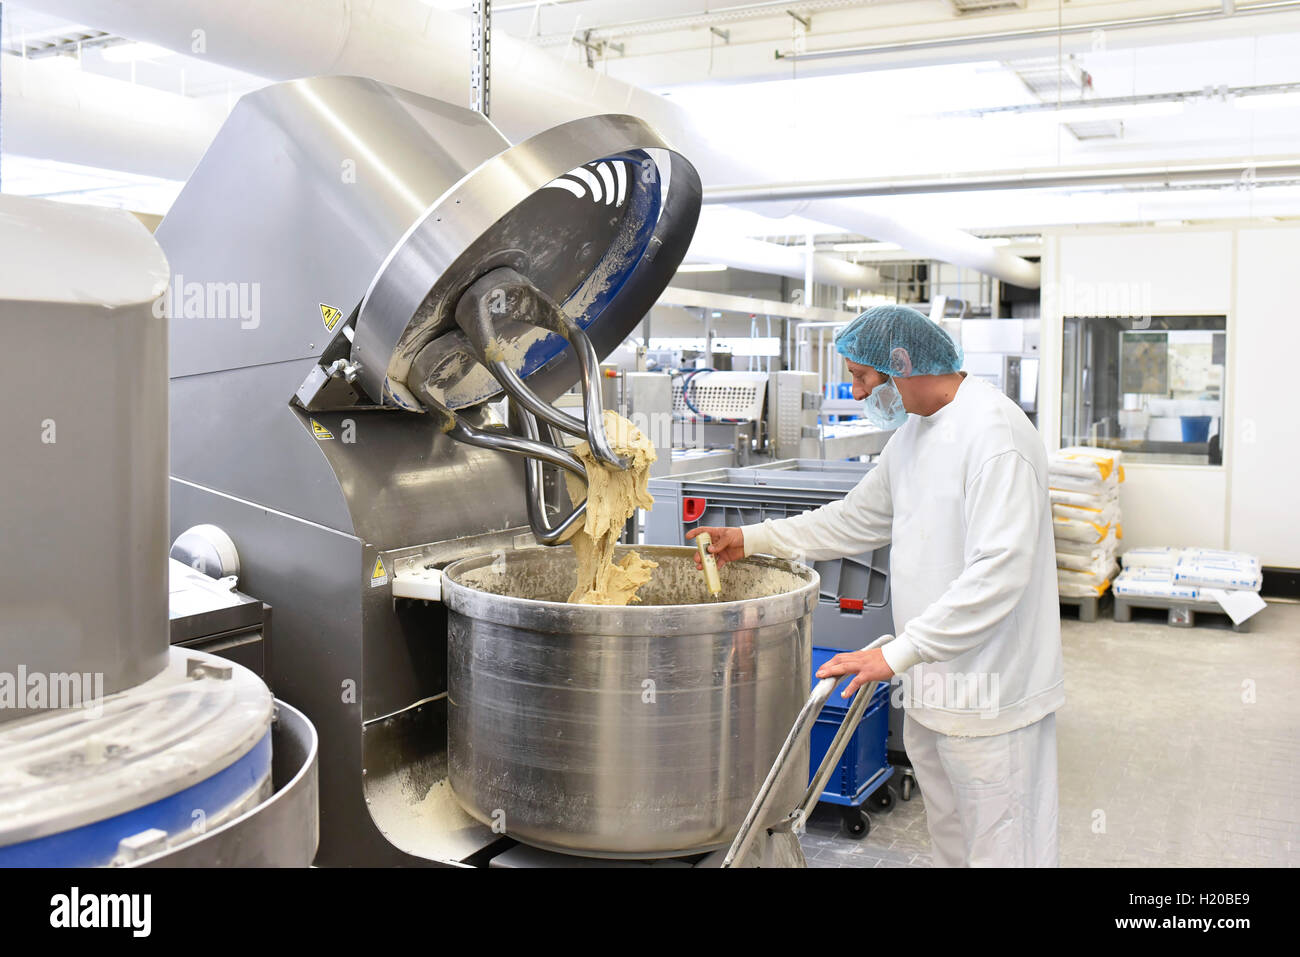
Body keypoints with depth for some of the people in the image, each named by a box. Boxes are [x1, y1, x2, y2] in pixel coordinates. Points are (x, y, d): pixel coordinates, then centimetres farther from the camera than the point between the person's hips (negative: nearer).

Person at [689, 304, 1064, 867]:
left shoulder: (994, 433, -20)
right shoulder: (911, 433, 12)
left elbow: (997, 572, -27)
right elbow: (856, 519, 22)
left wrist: (897, 653, -28)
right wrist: (752, 540, 18)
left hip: (990, 693, -9)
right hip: (931, 683, 9)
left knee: (998, 849, 1)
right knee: (947, 840, 21)